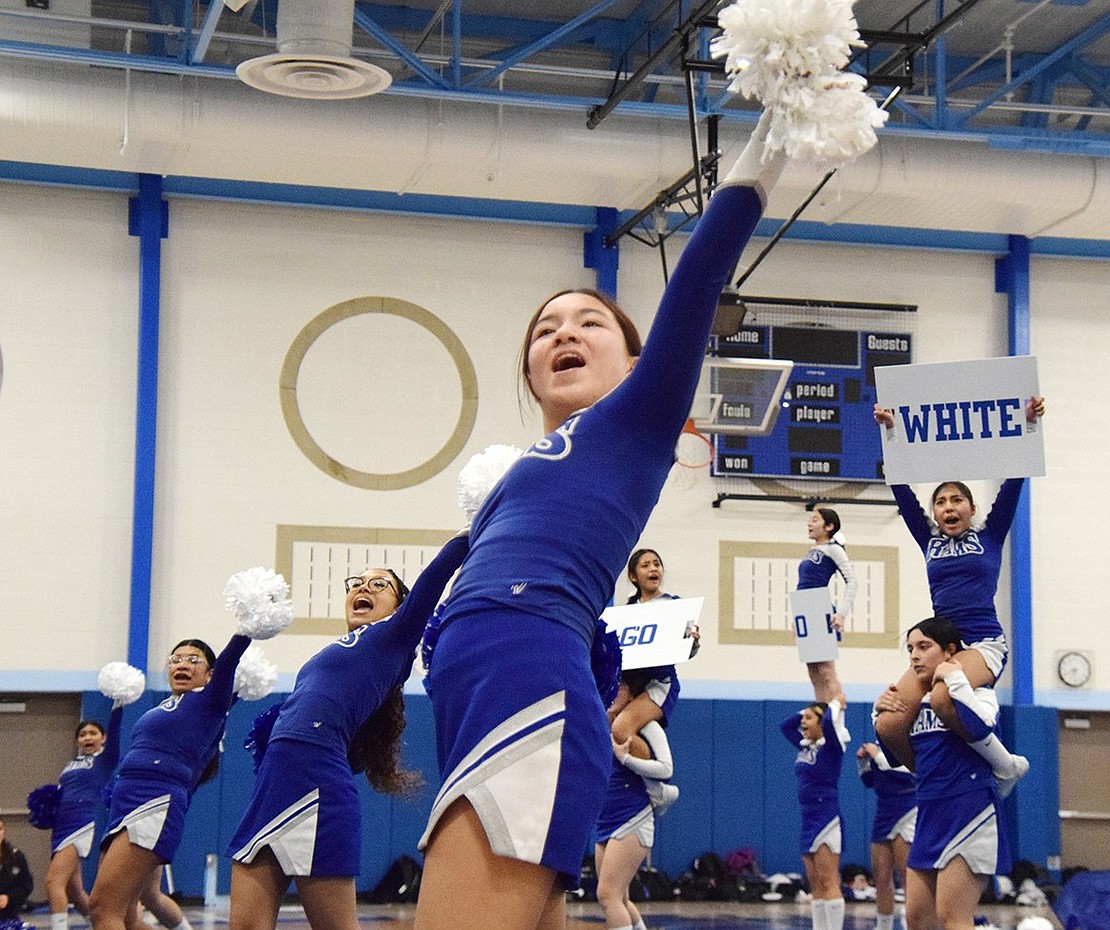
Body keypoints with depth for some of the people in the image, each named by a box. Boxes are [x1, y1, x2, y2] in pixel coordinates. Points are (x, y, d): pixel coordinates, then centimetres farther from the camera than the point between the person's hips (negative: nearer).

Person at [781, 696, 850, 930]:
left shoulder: (830, 746, -9)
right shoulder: (805, 746, 12)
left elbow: (830, 721, -28)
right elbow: (785, 726, 26)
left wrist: (836, 704, -9)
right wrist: (807, 710, 16)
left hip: (826, 819, -8)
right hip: (808, 820, 8)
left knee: (828, 883, -9)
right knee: (815, 885, 8)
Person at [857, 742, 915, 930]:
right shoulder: (878, 745, 12)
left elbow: (911, 773, -22)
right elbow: (870, 781, 22)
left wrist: (878, 756, -18)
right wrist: (862, 761, 5)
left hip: (907, 815, -7)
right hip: (883, 814, 7)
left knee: (908, 877, -9)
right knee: (881, 876, 8)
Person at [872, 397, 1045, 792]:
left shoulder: (989, 536, 11)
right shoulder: (929, 542, 18)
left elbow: (1013, 482, 4)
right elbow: (901, 487, 13)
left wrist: (1029, 425, -3)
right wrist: (890, 433, 7)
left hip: (983, 642, -4)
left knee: (943, 700, -36)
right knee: (889, 725, -18)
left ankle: (1005, 764, -14)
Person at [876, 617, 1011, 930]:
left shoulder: (975, 691, -6)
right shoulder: (917, 701, 14)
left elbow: (980, 728, -29)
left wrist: (956, 681, -21)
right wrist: (882, 715, 6)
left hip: (969, 810, -8)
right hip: (930, 815, 8)